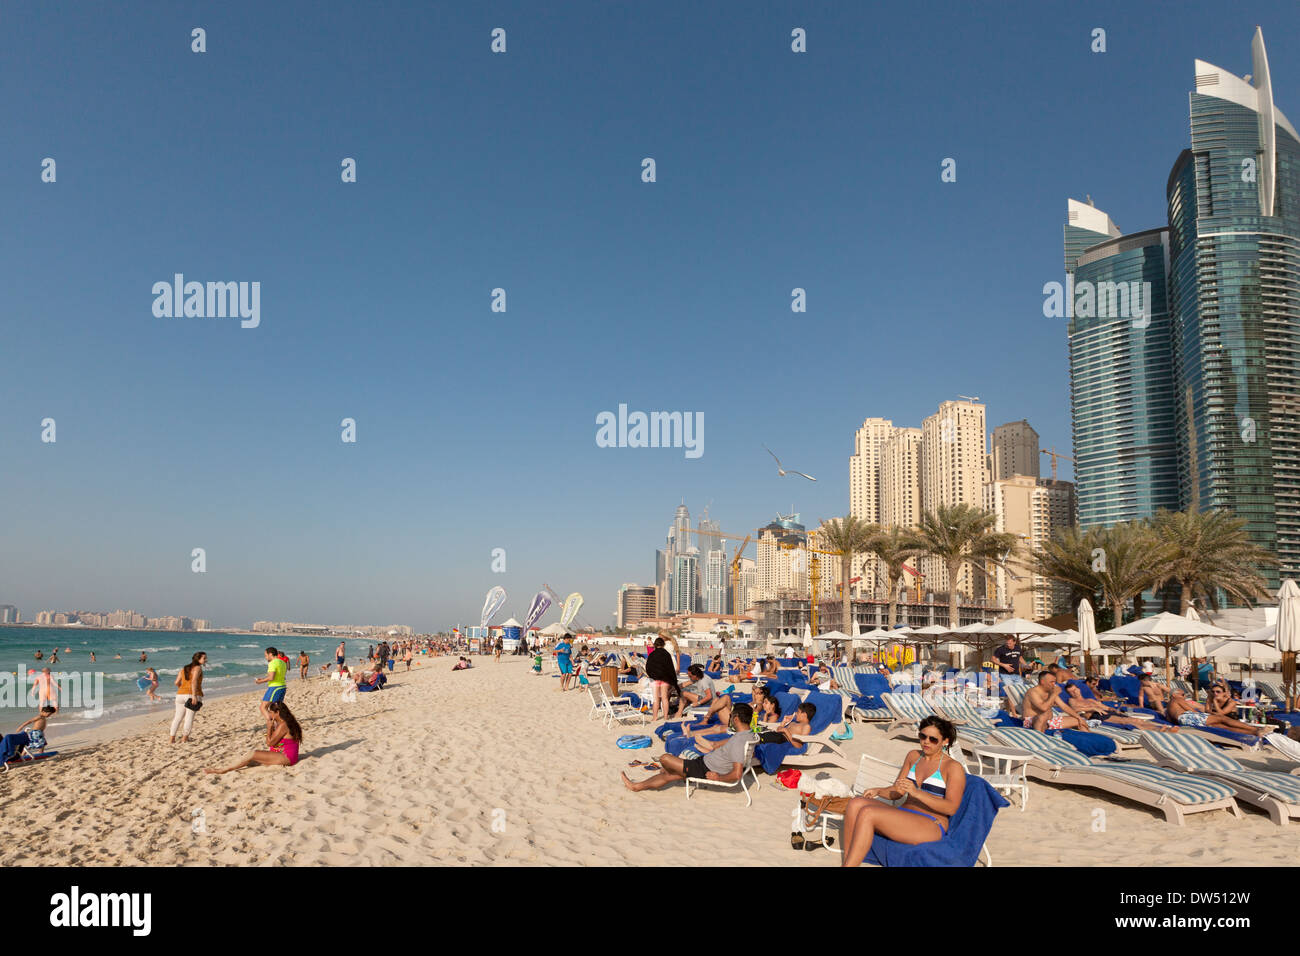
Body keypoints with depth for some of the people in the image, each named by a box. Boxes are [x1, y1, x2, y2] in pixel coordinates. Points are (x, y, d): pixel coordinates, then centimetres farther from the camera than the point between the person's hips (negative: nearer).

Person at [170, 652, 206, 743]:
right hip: (193, 695, -6)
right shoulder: (198, 668, -3)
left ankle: (172, 738, 13)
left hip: (181, 695, 6)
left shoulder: (184, 669, 18)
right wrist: (194, 696, -22)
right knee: (189, 717, -1)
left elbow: (177, 682, 10)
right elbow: (194, 681, -17)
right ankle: (184, 738, -1)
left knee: (178, 717, 13)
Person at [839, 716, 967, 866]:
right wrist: (879, 791, -2)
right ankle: (846, 862, -27)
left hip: (931, 826, -7)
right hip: (902, 814, 7)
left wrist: (916, 792, -25)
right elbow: (897, 792, 21)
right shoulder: (913, 756, 18)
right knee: (856, 803, -22)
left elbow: (951, 808, -13)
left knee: (867, 813, -29)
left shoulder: (954, 768, -1)